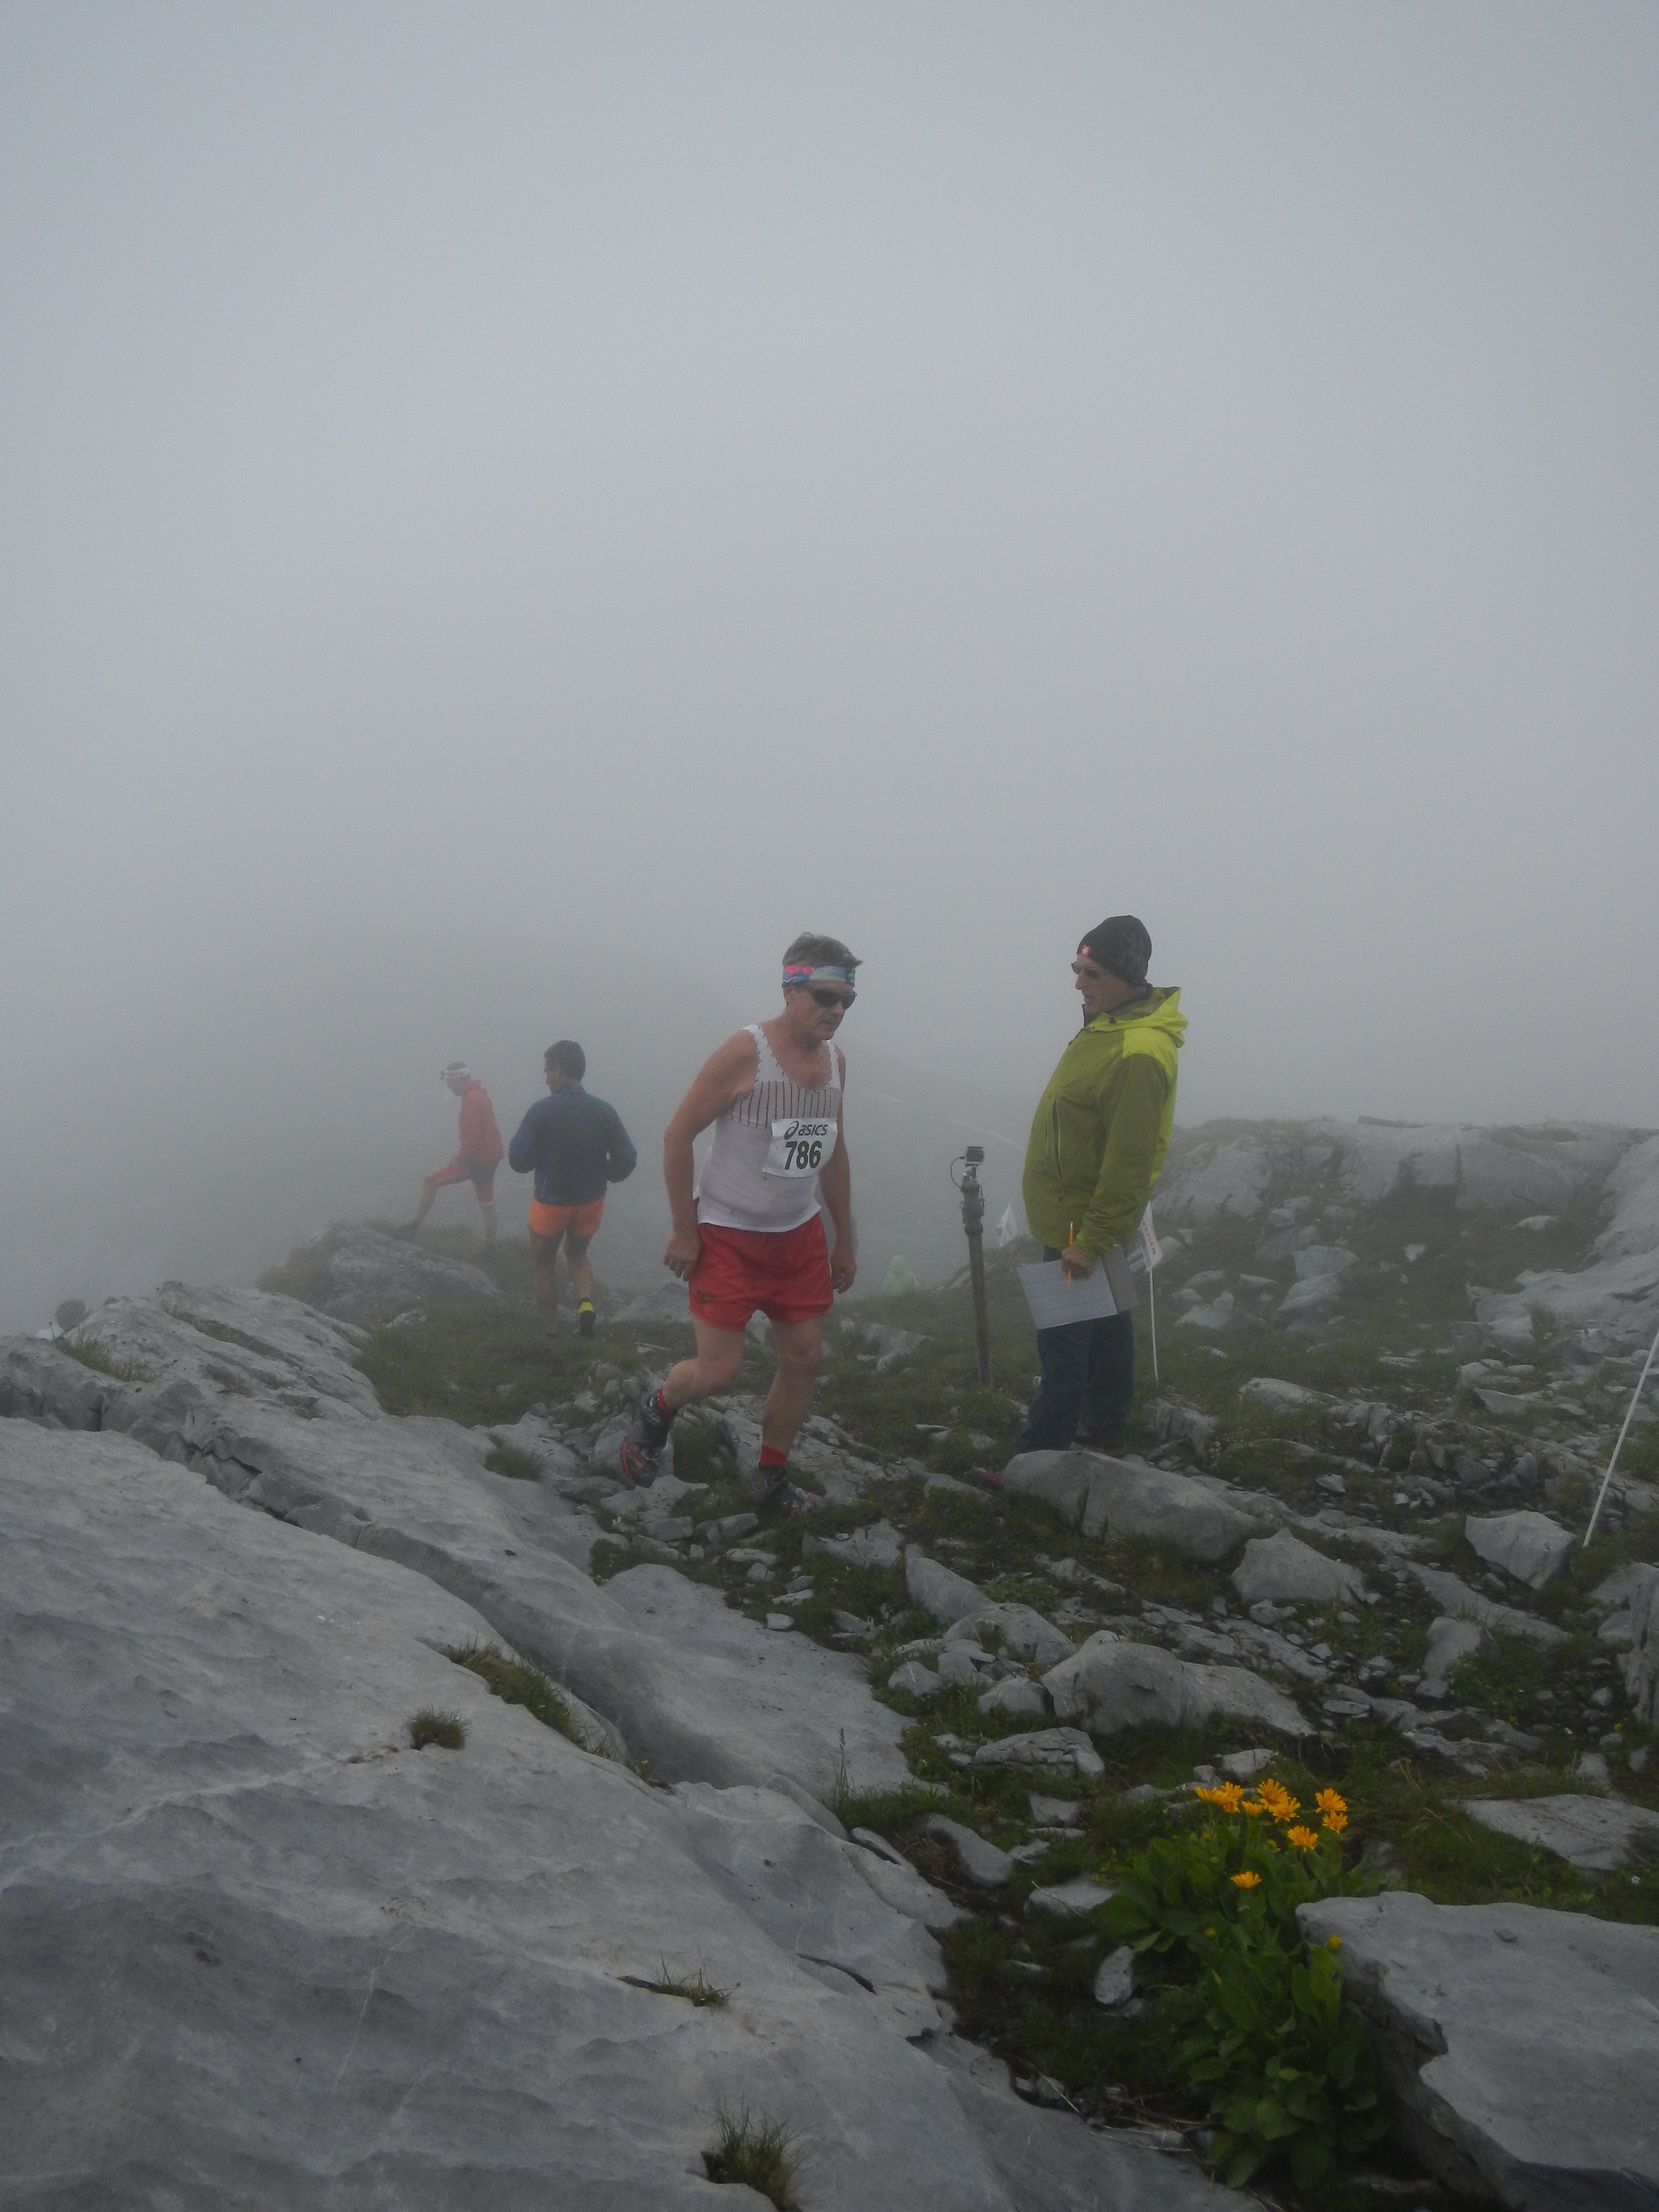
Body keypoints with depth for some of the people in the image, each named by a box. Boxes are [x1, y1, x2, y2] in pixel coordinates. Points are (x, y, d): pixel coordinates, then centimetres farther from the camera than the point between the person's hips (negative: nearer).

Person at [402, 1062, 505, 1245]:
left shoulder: (471, 1100, -18)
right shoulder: (479, 1095, 14)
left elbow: (472, 1138, -23)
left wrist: (460, 1160, -13)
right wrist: (462, 1156, 15)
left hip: (477, 1161, -10)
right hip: (490, 1158, 10)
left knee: (430, 1183, -5)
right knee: (487, 1204, 14)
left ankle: (414, 1226, -1)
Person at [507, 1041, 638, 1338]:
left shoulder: (541, 1111, -18)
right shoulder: (604, 1111, -9)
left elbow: (518, 1161, -16)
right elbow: (626, 1160, -7)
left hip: (550, 1202, -3)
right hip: (591, 1202, 3)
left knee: (542, 1263, 20)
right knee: (577, 1253, 28)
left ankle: (550, 1332, 22)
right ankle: (585, 1302, 2)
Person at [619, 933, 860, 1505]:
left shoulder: (834, 1059, 3)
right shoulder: (745, 1053, -19)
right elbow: (678, 1136, -15)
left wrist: (845, 1241, 16)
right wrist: (684, 1232, -14)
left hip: (800, 1234, 6)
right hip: (729, 1236, -6)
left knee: (805, 1359, 6)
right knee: (719, 1371, -6)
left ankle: (773, 1481, 22)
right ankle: (656, 1410, 27)